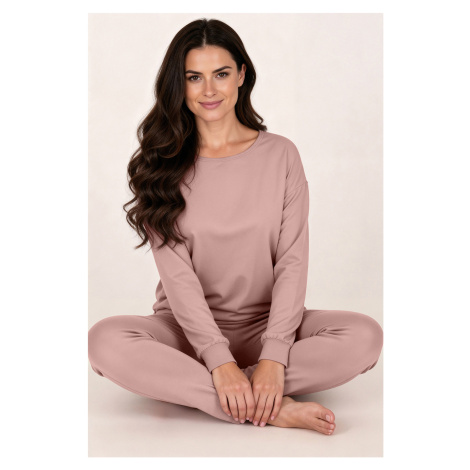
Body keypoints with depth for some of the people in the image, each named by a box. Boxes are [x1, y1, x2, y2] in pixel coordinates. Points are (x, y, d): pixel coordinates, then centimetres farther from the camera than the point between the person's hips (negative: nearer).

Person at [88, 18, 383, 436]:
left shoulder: (281, 155, 2)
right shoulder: (162, 163, 1)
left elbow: (292, 262, -6)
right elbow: (176, 273, -9)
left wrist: (273, 357, -20)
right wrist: (218, 359, -23)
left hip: (266, 325, 1)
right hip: (187, 329, 0)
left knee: (366, 335, -25)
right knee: (104, 340, -30)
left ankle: (189, 389, -23)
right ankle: (272, 409, -28)